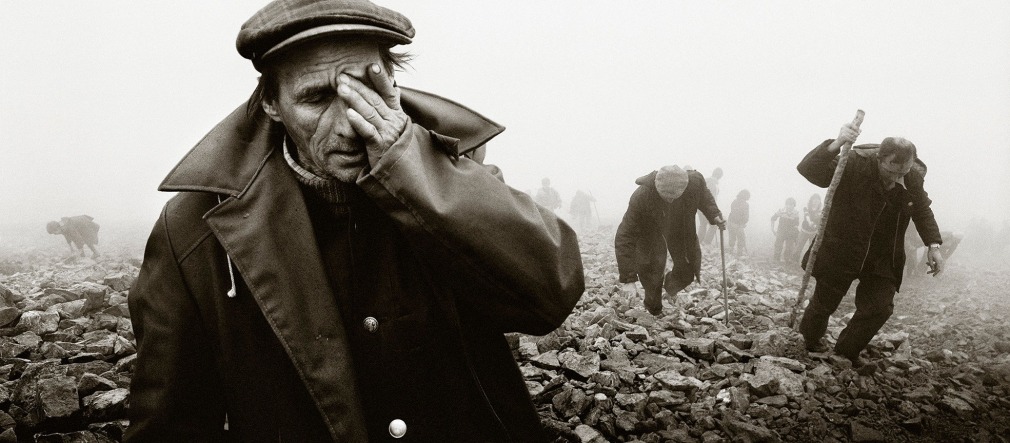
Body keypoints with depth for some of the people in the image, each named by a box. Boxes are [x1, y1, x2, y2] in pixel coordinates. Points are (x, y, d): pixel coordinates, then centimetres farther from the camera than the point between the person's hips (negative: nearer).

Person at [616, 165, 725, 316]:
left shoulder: (695, 181, -32)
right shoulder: (640, 198, -43)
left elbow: (704, 196, -2)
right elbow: (624, 239, -38)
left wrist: (714, 215, -20)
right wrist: (628, 279, -41)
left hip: (681, 230, 3)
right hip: (650, 234, -3)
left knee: (687, 270, 6)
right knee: (652, 273, -5)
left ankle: (670, 286, 41)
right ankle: (655, 312, 25)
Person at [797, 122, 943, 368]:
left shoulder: (913, 177, -9)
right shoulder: (854, 164, -26)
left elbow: (922, 211, 10)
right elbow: (808, 169, -39)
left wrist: (934, 245, -1)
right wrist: (836, 145, -56)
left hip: (883, 257, 4)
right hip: (841, 251, -4)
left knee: (880, 308, 1)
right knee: (825, 301, 12)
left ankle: (848, 349, 26)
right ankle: (811, 338, 42)